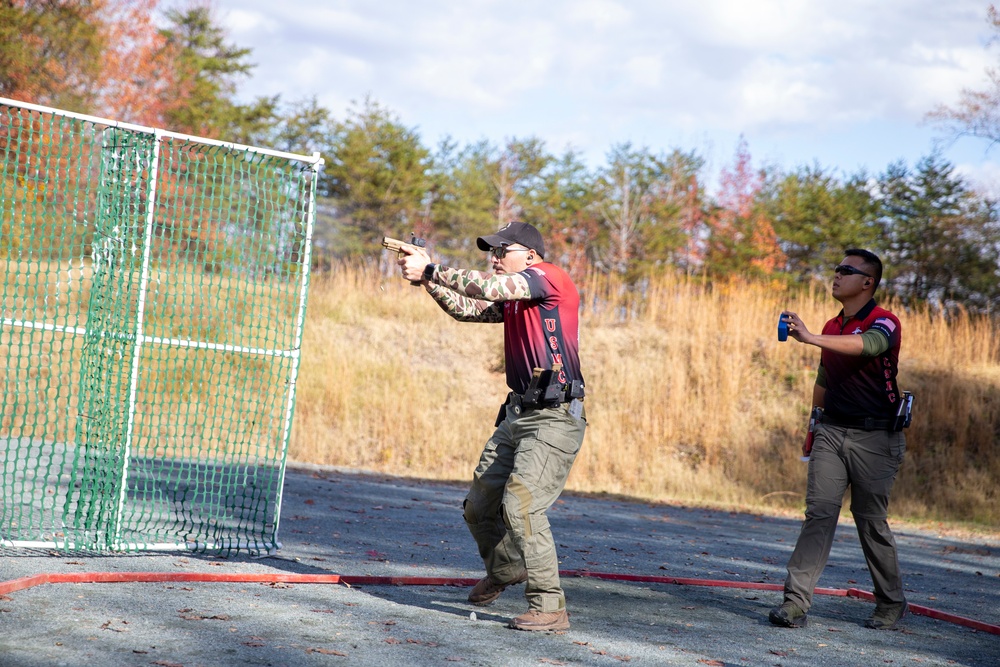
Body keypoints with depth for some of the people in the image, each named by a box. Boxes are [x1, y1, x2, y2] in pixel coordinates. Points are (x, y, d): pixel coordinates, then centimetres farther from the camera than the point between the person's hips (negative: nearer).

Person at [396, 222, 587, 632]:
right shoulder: (512, 300, 17)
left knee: (520, 504, -21)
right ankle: (503, 570, 43)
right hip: (517, 414, 10)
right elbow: (466, 309, 12)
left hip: (554, 418, -10)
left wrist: (430, 270, -19)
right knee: (479, 507, 16)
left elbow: (489, 288, -21)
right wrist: (426, 279, -1)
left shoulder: (548, 278, -10)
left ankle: (549, 608, -17)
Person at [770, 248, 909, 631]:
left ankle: (891, 604, 20)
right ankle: (796, 602, -13)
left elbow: (865, 345, -31)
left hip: (873, 437, -5)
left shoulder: (884, 323, -8)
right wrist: (814, 427, 24)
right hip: (831, 432, 5)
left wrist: (811, 338, -42)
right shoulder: (832, 328, 15)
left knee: (871, 521, 2)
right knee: (819, 514, -6)